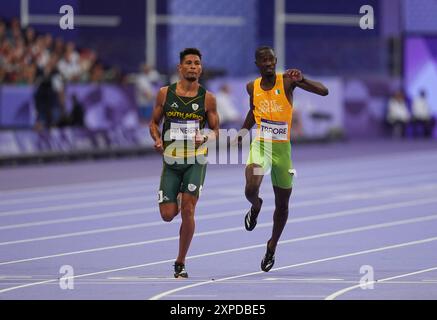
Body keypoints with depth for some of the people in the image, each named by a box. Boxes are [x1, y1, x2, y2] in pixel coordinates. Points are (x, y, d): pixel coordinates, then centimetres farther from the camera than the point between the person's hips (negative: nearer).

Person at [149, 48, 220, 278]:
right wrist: (157, 139, -10)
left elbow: (215, 130, 6)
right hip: (171, 161, 1)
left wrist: (205, 137, -17)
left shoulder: (207, 98, -1)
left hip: (196, 161, -1)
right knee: (167, 215, 0)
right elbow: (154, 122, 11)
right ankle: (175, 198, 40)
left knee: (188, 210, -12)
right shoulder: (165, 93, 0)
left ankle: (180, 264, 1)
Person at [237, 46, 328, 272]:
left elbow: (324, 91, -20)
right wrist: (243, 131, 14)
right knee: (251, 189, -26)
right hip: (261, 144, 1)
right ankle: (256, 207, 12)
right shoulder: (253, 87, 1)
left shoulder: (286, 81, -10)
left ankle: (272, 247, 32)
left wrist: (302, 80, -35)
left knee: (282, 204, 11)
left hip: (282, 147, -1)